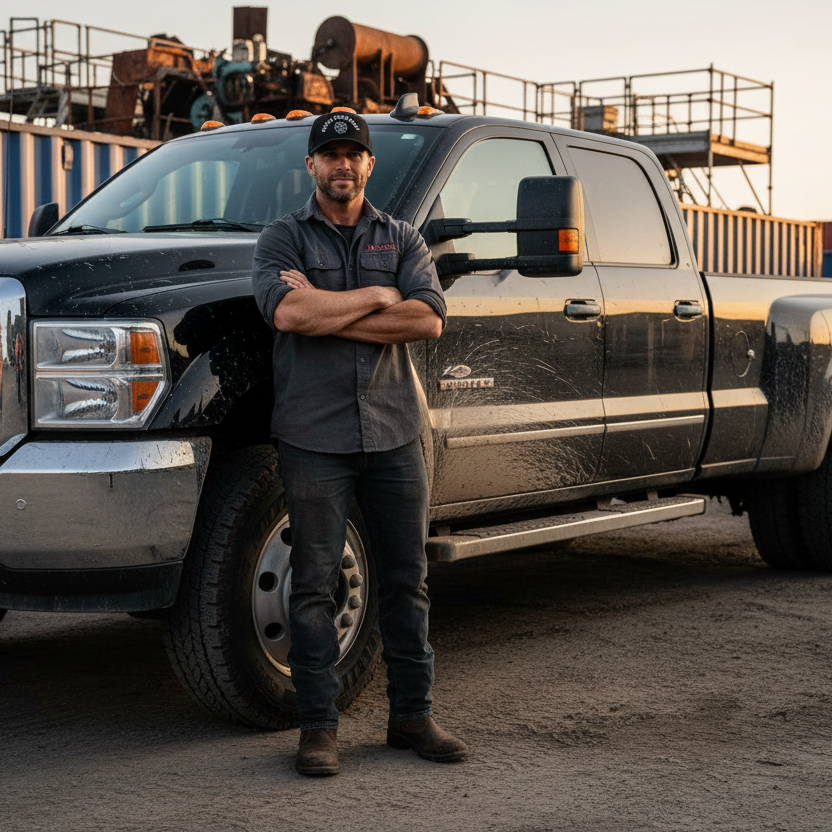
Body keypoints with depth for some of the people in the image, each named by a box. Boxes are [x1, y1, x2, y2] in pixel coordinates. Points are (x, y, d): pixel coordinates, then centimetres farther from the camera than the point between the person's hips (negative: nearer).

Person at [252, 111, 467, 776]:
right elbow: (288, 313, -15)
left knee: (407, 578, 7)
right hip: (314, 436, -3)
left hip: (394, 431, 3)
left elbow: (429, 320, -6)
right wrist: (376, 297, -7)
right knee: (315, 584, 0)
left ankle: (412, 715, 18)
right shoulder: (283, 239, 5)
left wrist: (327, 313, -11)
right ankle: (319, 725, 8)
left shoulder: (402, 240, 12)